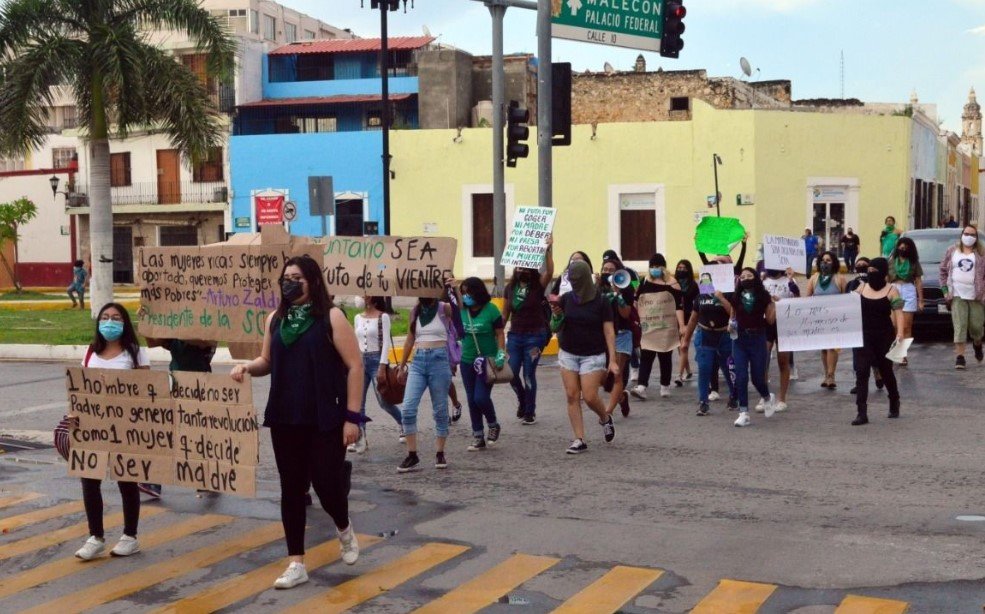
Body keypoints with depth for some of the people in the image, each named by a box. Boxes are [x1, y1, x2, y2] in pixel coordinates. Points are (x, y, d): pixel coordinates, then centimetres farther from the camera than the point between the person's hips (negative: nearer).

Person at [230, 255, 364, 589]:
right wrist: (246, 366, -4)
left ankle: (344, 529, 30)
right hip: (285, 419, 5)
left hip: (325, 419, -5)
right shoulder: (276, 319, 9)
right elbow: (268, 361, 20)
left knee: (326, 482, -4)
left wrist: (352, 416, -12)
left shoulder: (331, 317, -7)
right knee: (291, 488, 6)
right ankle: (296, 564, 14)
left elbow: (354, 366, -8)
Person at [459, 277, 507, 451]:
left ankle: (493, 425, 16)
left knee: (481, 397, -13)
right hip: (467, 361, 5)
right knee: (471, 400, 6)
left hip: (487, 360, -5)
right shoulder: (462, 311, 3)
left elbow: (500, 334, -7)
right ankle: (478, 438, 16)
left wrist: (501, 353, -15)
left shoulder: (490, 309, -8)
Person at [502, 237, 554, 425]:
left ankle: (530, 412, 15)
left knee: (528, 374, 0)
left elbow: (550, 271, -27)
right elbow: (504, 314, 10)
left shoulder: (538, 284, -6)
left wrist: (547, 250, -36)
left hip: (534, 335, -4)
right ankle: (522, 401, 32)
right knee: (512, 374, 3)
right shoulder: (510, 287, 5)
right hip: (515, 335, 4)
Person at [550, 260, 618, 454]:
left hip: (593, 356, -3)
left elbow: (609, 332, -7)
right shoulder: (565, 299, 1)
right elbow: (555, 328, 6)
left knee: (590, 397, -8)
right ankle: (579, 440, 3)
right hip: (568, 354, 3)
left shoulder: (601, 302, -8)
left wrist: (613, 360, -13)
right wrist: (556, 316, -16)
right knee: (572, 396, -2)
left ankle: (605, 419, 25)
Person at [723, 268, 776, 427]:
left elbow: (770, 320, 0)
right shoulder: (736, 297, 6)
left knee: (757, 376, 2)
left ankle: (768, 398, 35)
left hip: (757, 339, -2)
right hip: (739, 339, 2)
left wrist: (774, 305, -14)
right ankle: (743, 413, -1)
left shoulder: (763, 296, -1)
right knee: (741, 376, -5)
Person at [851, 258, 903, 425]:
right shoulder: (861, 288, 7)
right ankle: (862, 413, -10)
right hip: (864, 336, 2)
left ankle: (894, 404, 38)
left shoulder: (891, 291, -4)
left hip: (884, 336, -2)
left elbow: (898, 313, -11)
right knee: (861, 371, -8)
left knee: (886, 370, 13)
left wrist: (900, 332, -23)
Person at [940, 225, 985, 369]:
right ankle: (959, 356, -9)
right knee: (959, 326, -8)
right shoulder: (952, 251, 11)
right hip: (957, 295, 0)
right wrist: (945, 289, 4)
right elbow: (943, 270, 13)